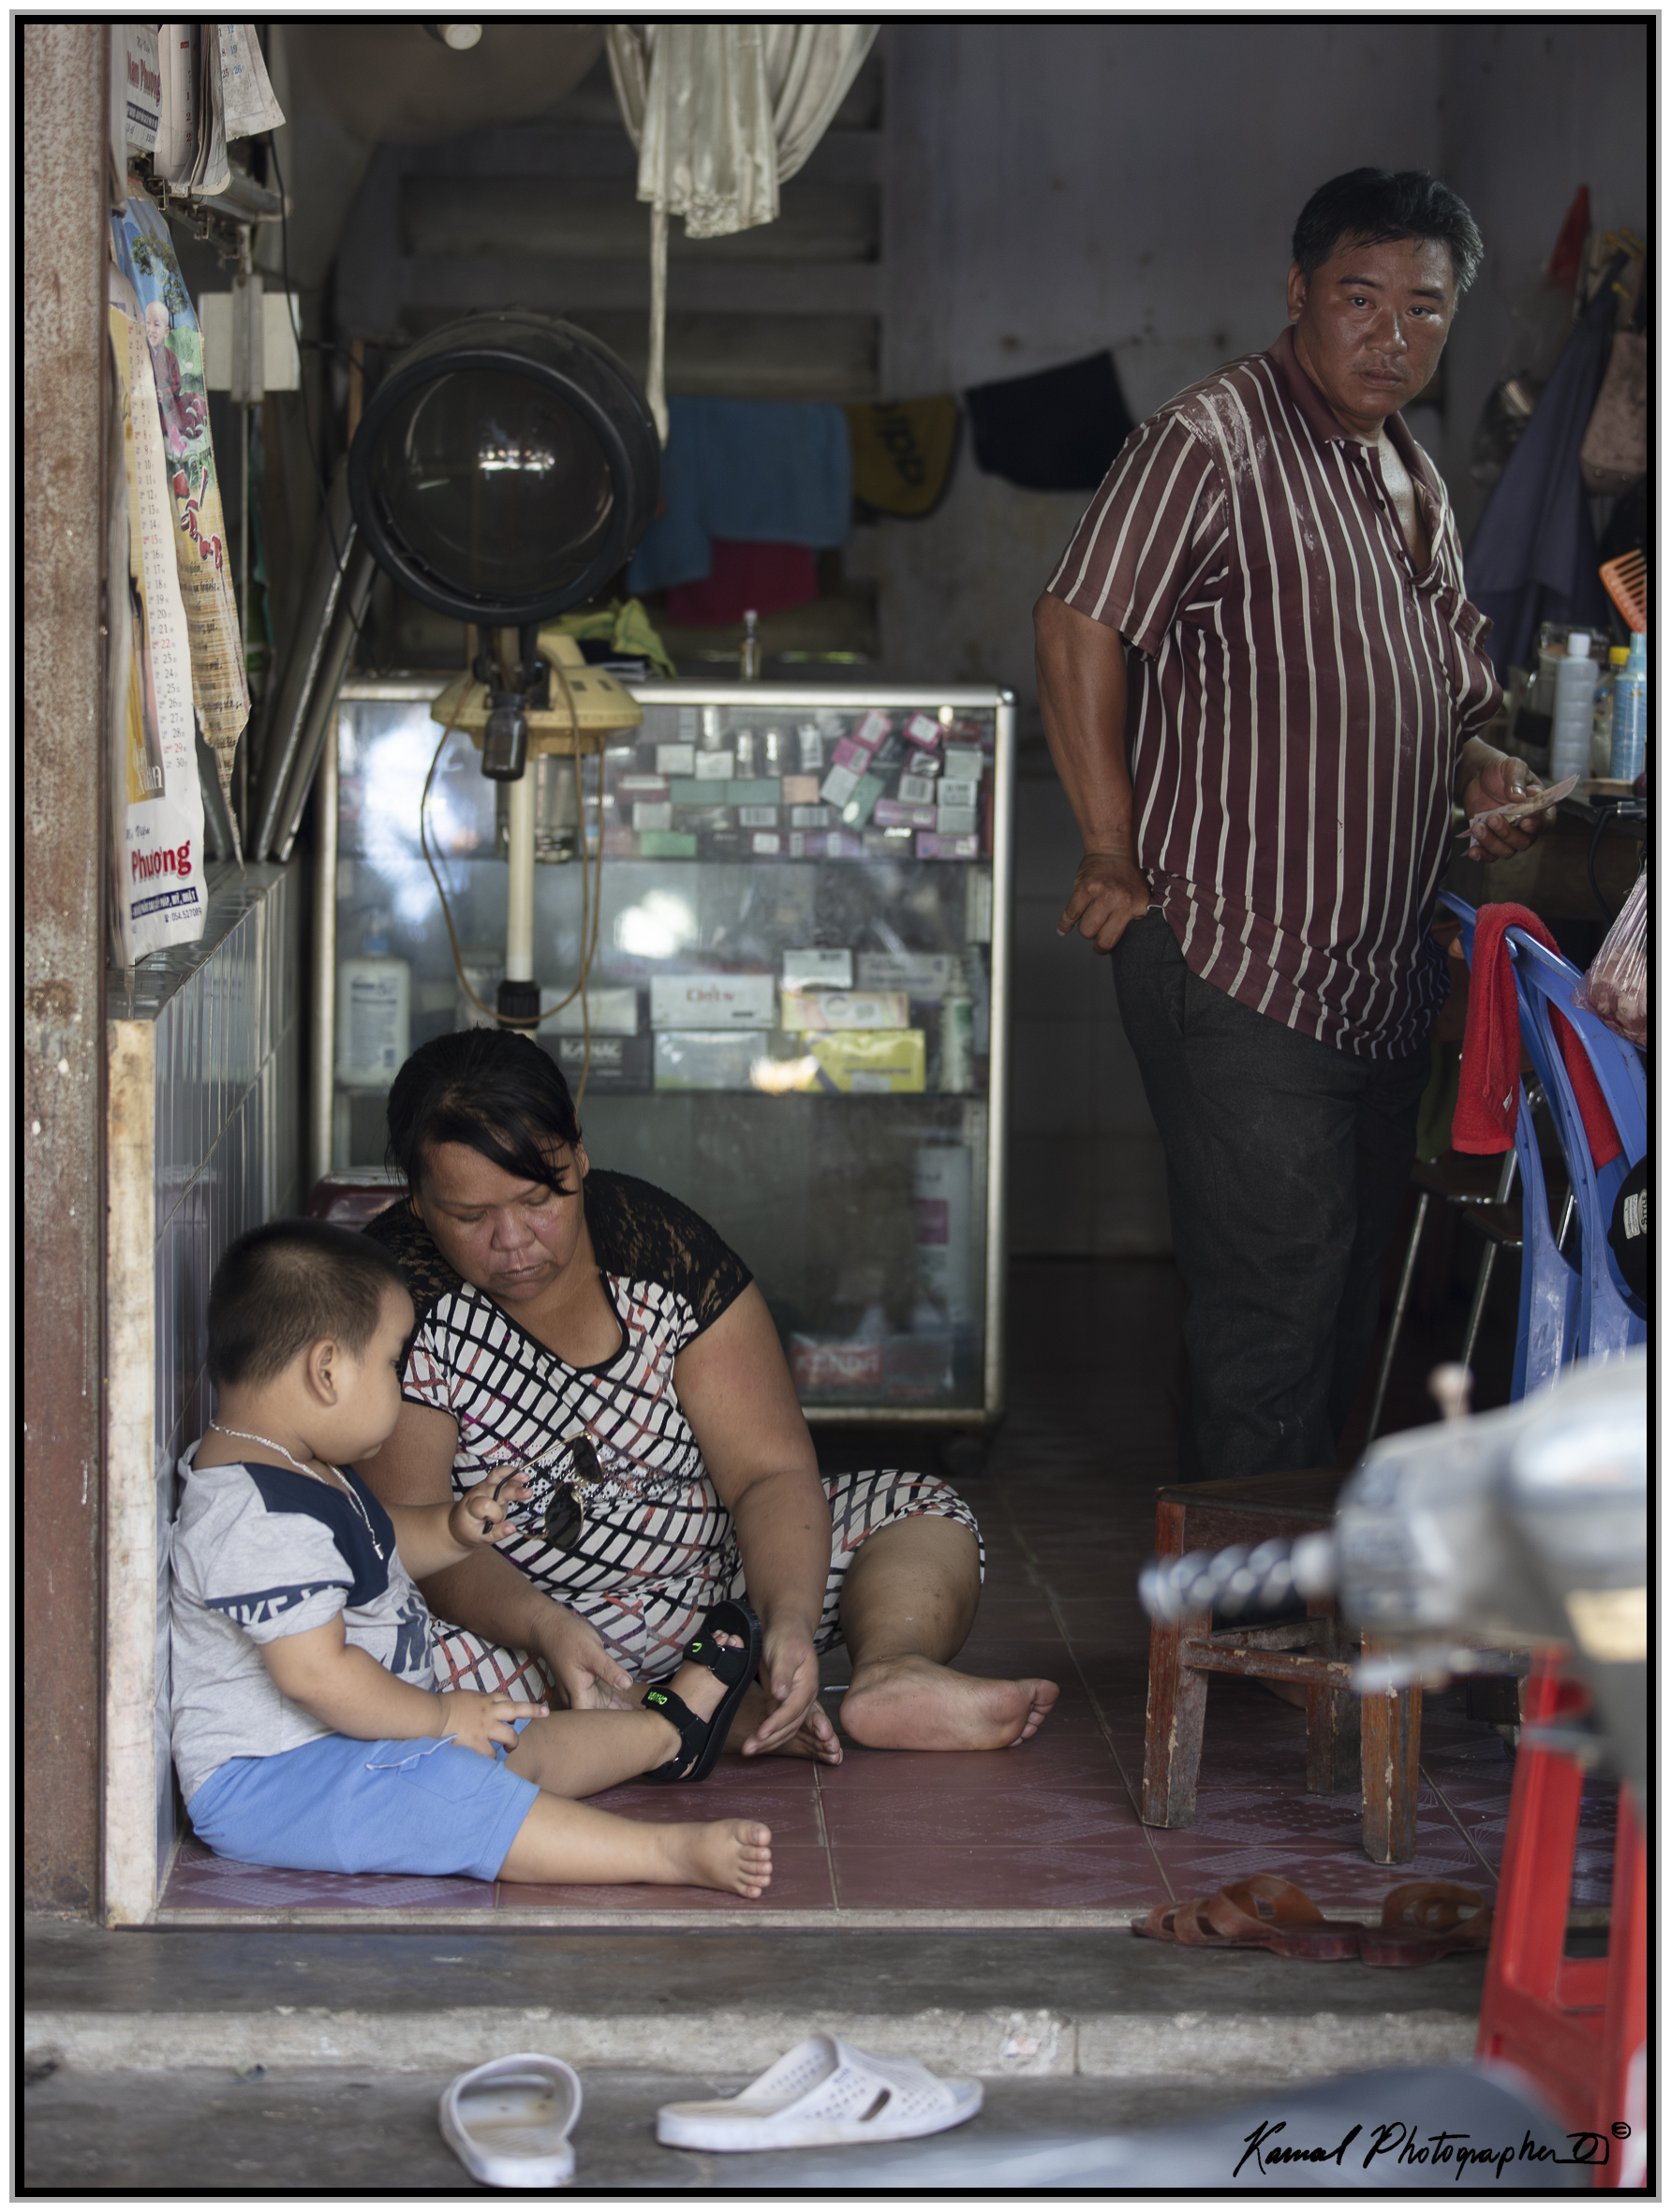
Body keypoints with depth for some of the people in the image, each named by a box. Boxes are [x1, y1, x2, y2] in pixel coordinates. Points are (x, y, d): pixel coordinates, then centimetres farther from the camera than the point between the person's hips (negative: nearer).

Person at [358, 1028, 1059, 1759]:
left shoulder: (662, 1244, -9)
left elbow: (770, 1472, -13)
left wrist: (789, 1618, -33)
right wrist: (546, 1631, -41)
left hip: (711, 1576, 4)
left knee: (924, 1516, -3)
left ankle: (891, 1674, -34)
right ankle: (734, 1718, -32)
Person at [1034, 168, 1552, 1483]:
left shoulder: (1415, 484, 17)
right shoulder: (1212, 444, -11)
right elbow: (1079, 630, -18)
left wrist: (1481, 772, 7)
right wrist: (1117, 863, -16)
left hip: (1385, 977, 9)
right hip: (1245, 972, -8)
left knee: (1352, 1293, 15)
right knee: (1275, 1302, -6)